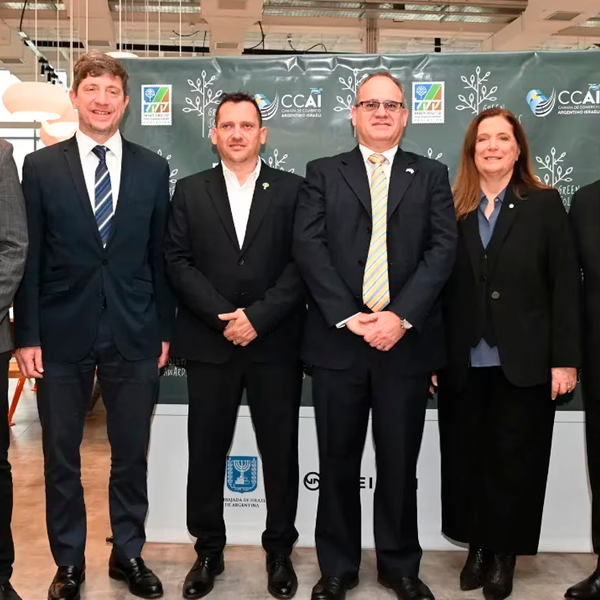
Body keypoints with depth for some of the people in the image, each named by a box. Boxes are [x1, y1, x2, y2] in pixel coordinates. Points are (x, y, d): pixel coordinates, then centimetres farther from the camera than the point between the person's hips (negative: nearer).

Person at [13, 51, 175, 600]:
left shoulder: (153, 169, 5)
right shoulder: (41, 166, 2)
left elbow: (160, 257, 6)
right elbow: (29, 257, 0)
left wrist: (165, 329, 4)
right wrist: (26, 335, -4)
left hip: (134, 335, 1)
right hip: (63, 334, -1)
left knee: (132, 454, 11)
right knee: (61, 457, 10)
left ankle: (128, 554, 30)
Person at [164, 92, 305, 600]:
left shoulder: (292, 189, 4)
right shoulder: (190, 191, 9)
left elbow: (301, 262, -3)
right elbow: (178, 261, 1)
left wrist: (258, 316, -13)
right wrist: (224, 317, -11)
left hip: (275, 343, -1)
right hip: (209, 343, 1)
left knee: (280, 451, 8)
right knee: (207, 452, 8)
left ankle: (279, 551, 24)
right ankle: (208, 552, 25)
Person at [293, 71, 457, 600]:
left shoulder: (431, 176, 11)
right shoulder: (323, 174, 9)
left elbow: (443, 249, -1)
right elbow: (309, 246, -3)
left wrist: (401, 316, -14)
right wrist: (349, 316, -13)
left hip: (407, 339, 0)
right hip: (338, 338, 0)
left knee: (400, 462, 9)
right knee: (338, 461, 9)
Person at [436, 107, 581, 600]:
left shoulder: (544, 204, 0)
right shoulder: (452, 209, 4)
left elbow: (566, 284, -3)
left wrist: (565, 358, -9)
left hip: (523, 363, -2)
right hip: (463, 364, 2)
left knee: (514, 462, 7)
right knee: (466, 460, 10)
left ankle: (505, 555, 24)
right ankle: (477, 548, 28)